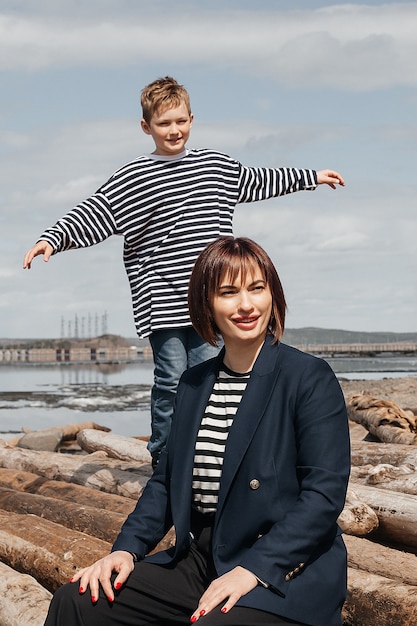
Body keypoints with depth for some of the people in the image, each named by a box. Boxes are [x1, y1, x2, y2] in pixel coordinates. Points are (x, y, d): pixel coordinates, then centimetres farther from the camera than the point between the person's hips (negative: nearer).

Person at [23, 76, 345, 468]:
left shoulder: (216, 166, 11)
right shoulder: (133, 178, -2)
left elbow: (258, 181, 27)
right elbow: (91, 216, -7)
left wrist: (311, 177, 34)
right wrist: (52, 238, -23)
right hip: (162, 300, -3)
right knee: (171, 380, -1)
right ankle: (163, 460, 13)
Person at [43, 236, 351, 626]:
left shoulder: (309, 378, -6)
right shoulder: (194, 383, 13)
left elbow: (325, 492, -13)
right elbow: (166, 480, 16)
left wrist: (254, 568, -21)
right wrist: (127, 548, -2)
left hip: (284, 574, -5)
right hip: (199, 562, 6)